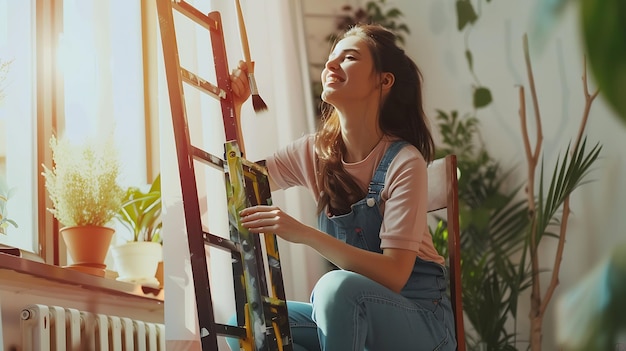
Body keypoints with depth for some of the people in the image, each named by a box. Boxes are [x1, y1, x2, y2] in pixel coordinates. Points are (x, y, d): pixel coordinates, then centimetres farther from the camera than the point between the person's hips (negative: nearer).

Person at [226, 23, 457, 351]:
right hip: (351, 312, 5)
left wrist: (304, 233, -32)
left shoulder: (404, 163, -17)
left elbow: (394, 275, -24)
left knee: (338, 285, -35)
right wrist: (232, 108, -1)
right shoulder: (315, 152, 0)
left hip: (418, 319, -5)